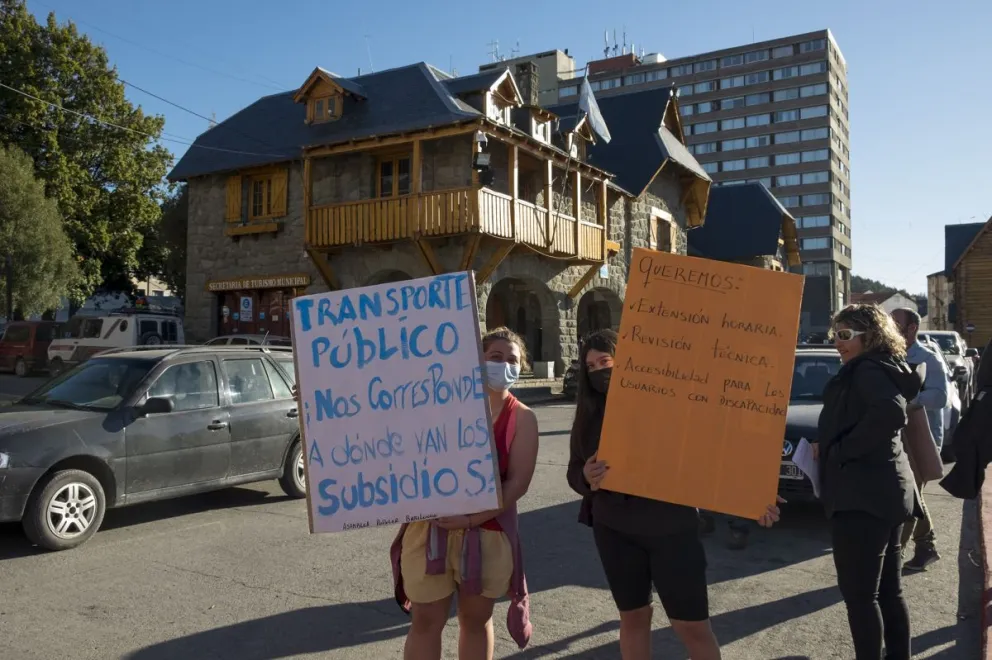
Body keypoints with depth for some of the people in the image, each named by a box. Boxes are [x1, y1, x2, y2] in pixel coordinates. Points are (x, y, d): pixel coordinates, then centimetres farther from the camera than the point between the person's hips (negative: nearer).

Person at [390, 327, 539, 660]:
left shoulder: (522, 418, -2)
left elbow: (518, 482, -10)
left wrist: (471, 519, -17)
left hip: (488, 534, 0)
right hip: (431, 527, 0)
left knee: (476, 619, 15)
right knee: (426, 620, 7)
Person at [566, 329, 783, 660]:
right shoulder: (588, 416, 5)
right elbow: (574, 472, 8)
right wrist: (587, 479, -16)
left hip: (670, 526, -4)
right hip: (614, 529, 4)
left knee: (692, 625, 1)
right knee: (633, 617, 16)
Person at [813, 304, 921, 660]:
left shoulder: (867, 371, -12)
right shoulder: (884, 369, 19)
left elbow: (890, 413, -30)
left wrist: (837, 451, -21)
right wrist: (829, 448, 10)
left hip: (863, 493, -11)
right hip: (885, 490, 11)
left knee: (859, 593, -3)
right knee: (888, 590, 17)